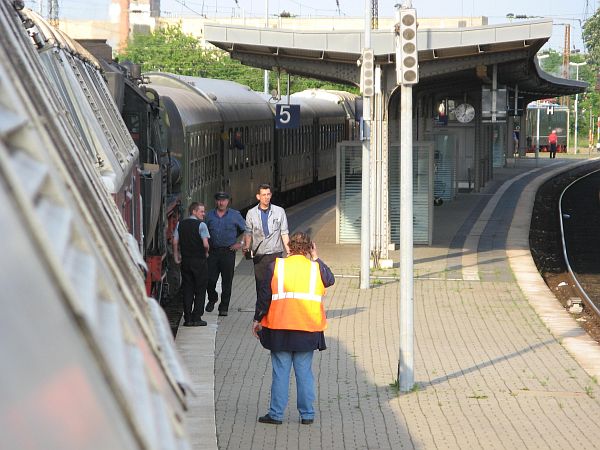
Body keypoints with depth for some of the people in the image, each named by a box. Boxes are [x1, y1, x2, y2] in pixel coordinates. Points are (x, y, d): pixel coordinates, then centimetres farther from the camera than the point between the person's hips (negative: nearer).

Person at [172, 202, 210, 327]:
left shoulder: (180, 224, 6)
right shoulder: (201, 225, -10)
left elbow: (175, 242, 3)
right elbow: (205, 244, -15)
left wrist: (176, 256, 13)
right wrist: (206, 253, 3)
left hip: (185, 260, 5)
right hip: (199, 260, -5)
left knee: (187, 289, 9)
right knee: (200, 289, 4)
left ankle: (187, 318, 7)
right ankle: (196, 318, 1)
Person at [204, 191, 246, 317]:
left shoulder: (235, 215, 4)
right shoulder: (209, 215, 9)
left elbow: (246, 230, 9)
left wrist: (240, 243, 1)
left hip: (228, 251, -1)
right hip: (213, 252, 1)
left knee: (227, 281, 0)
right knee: (210, 279, -2)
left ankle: (224, 307, 9)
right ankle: (212, 299, 27)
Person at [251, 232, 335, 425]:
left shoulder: (276, 266, -2)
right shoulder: (315, 268, 0)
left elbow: (264, 295, -1)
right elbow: (330, 280, 20)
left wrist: (258, 319, 9)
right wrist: (316, 259, 22)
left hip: (280, 329, -1)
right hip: (308, 329, 1)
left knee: (280, 372, 4)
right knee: (305, 372, 8)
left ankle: (276, 414, 6)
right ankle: (307, 414, 10)